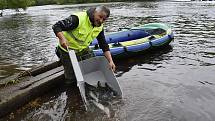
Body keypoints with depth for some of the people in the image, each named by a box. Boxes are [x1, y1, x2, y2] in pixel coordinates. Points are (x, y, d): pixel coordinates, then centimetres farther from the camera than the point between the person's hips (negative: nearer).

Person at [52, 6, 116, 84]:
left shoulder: (100, 27, -8)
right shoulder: (78, 19, -29)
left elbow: (104, 46, -6)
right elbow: (56, 26, -28)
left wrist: (110, 61, -17)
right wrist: (62, 38, -47)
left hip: (83, 50, 6)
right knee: (71, 77, 4)